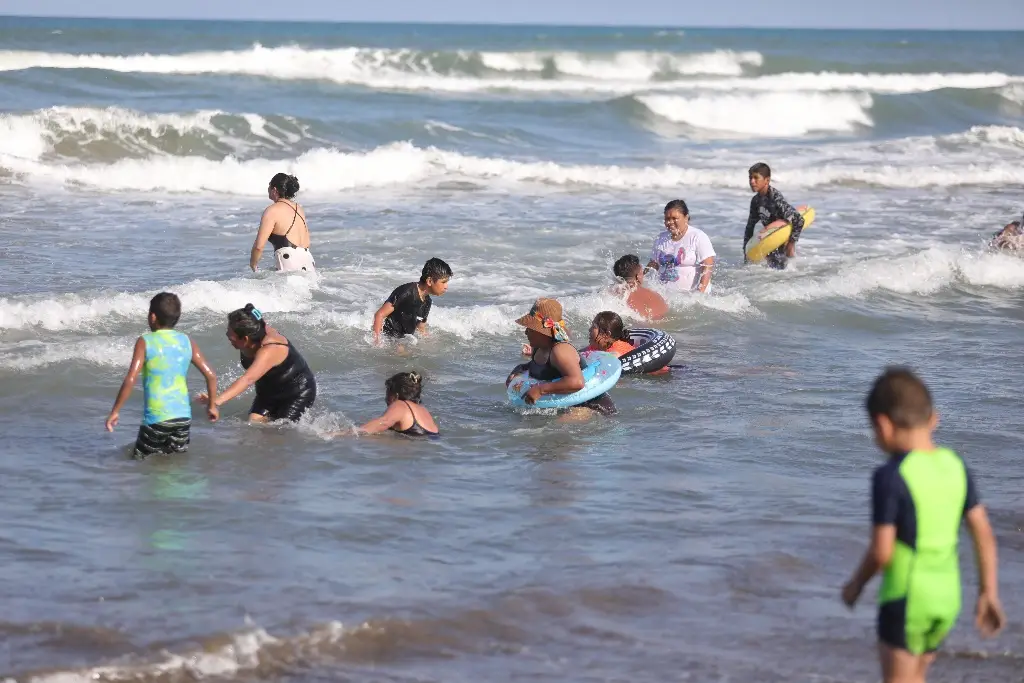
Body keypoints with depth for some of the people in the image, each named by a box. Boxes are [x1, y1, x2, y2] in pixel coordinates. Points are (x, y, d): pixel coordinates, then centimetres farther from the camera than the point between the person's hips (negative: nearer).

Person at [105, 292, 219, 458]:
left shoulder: (145, 342, -5)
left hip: (156, 418, -4)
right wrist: (212, 406, 19)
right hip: (183, 416, 4)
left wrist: (115, 411, -4)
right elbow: (211, 375, 5)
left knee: (141, 461, 8)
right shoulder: (186, 341, 6)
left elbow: (130, 380, -12)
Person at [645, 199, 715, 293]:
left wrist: (701, 292, -19)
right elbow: (653, 265, 23)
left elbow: (707, 266, -9)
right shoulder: (661, 239, 16)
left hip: (691, 293, -4)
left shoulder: (698, 237, -2)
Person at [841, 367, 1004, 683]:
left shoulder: (891, 477, -17)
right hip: (947, 596, 7)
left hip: (907, 595, -7)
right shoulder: (955, 466, 3)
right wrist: (989, 592, 12)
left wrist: (856, 584, 1)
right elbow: (983, 533, 5)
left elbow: (881, 552, -17)